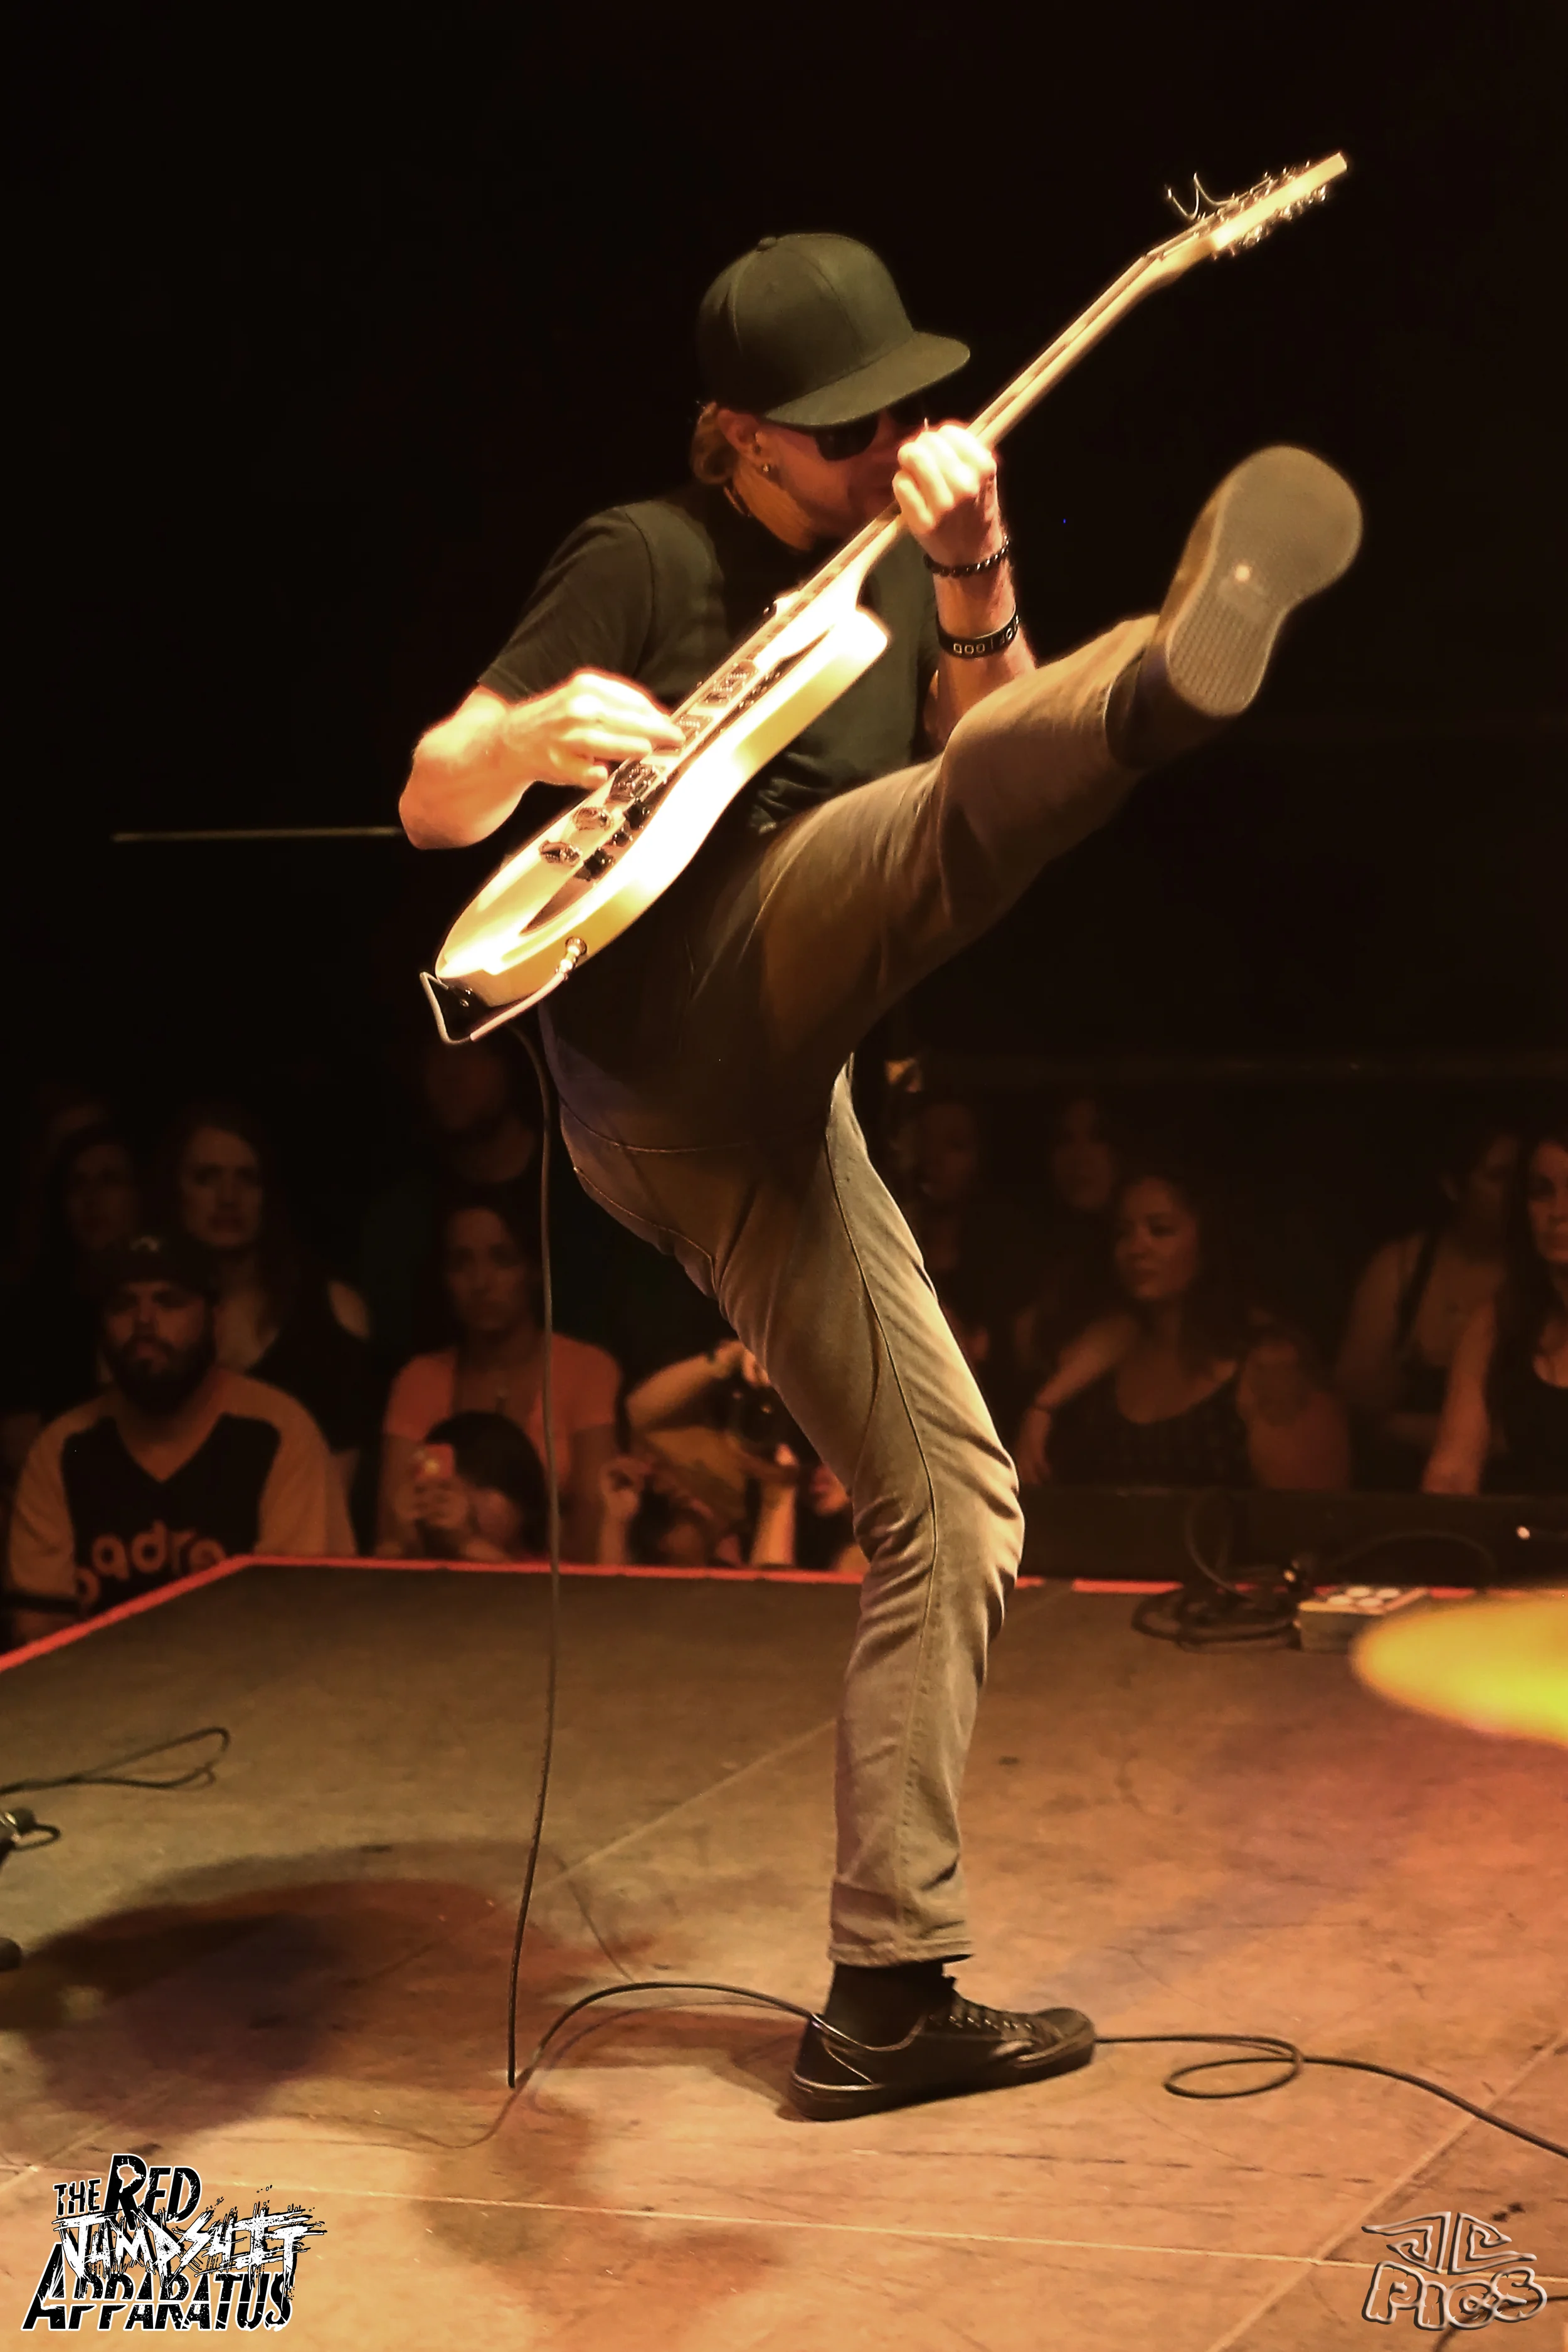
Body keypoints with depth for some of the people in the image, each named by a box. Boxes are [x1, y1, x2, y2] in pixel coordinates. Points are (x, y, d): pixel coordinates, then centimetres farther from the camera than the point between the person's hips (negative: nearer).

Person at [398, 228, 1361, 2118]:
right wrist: (534, 732, -24)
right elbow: (431, 805, -2)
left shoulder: (893, 565, 22)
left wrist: (974, 580, -11)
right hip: (679, 1020, -8)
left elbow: (993, 737, 5)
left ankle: (889, 1998, 9)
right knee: (943, 829, -33)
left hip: (753, 1122, 8)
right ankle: (1176, 667, -69)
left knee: (952, 1508, 6)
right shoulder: (649, 560, 3)